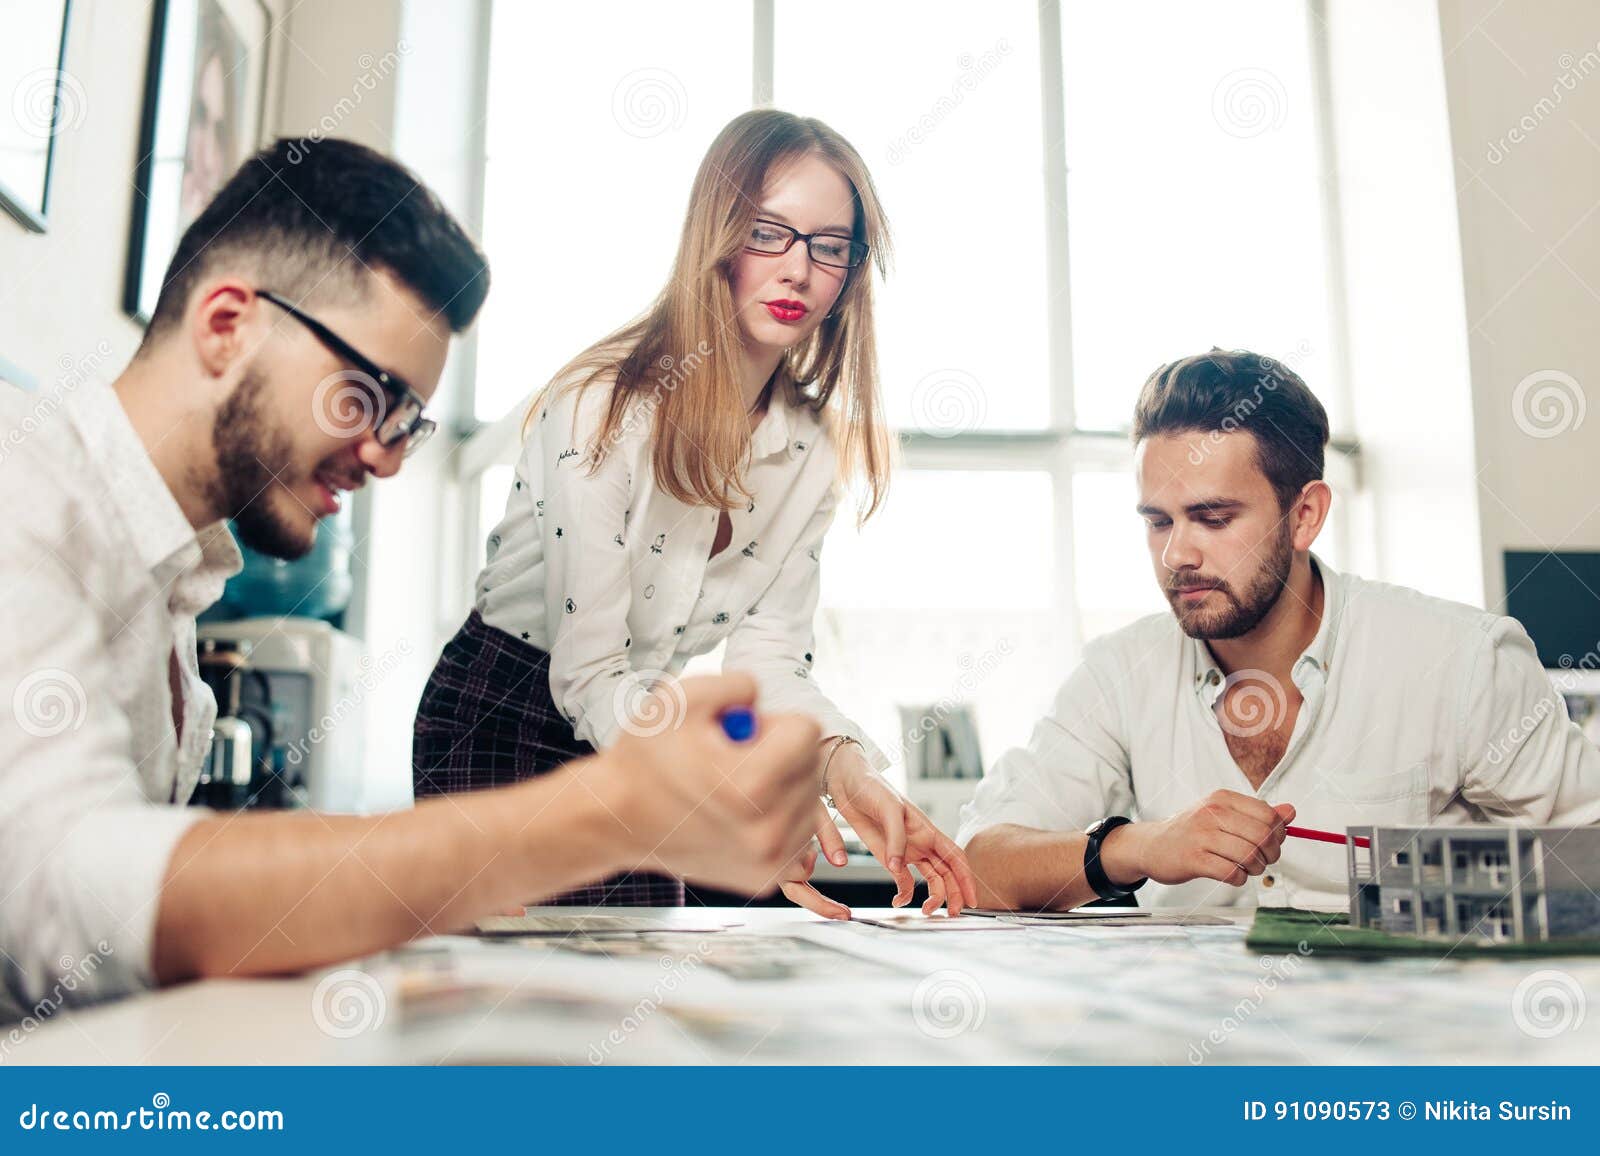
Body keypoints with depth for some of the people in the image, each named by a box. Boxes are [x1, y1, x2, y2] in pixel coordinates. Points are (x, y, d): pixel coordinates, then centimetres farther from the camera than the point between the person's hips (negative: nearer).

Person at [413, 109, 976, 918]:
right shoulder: (601, 405, -24)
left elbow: (768, 653, -6)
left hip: (633, 740, 5)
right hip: (498, 726, -5)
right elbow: (588, 675, -25)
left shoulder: (814, 446, -5)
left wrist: (846, 768, -25)